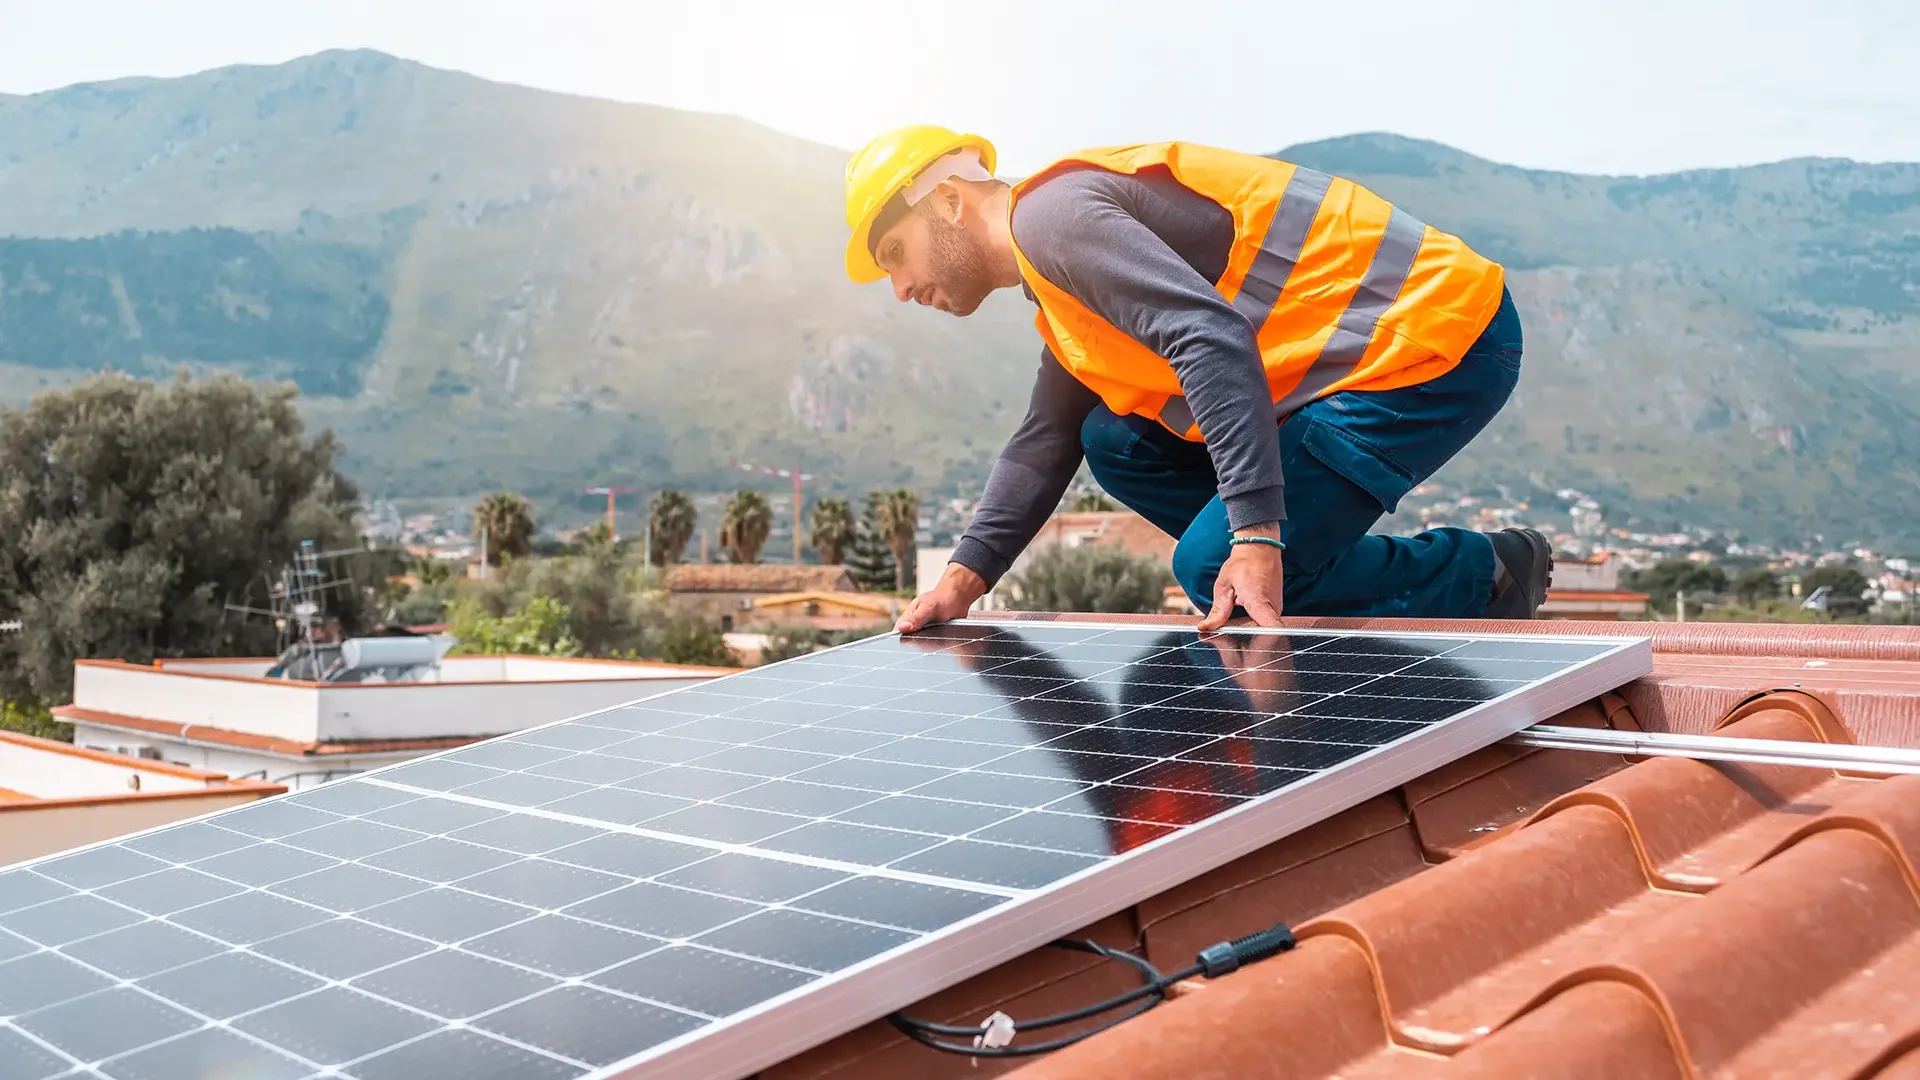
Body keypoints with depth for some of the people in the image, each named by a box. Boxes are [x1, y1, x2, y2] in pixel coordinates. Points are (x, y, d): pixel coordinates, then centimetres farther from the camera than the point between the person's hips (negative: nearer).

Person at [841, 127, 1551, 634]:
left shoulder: (1051, 211, -14)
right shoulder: (1061, 302, 19)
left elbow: (1212, 339, -27)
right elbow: (1042, 447, 26)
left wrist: (1256, 538, -32)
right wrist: (963, 579, 15)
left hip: (1436, 340, -10)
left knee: (1214, 571, -14)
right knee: (1118, 445, 10)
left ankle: (1484, 578, 3)